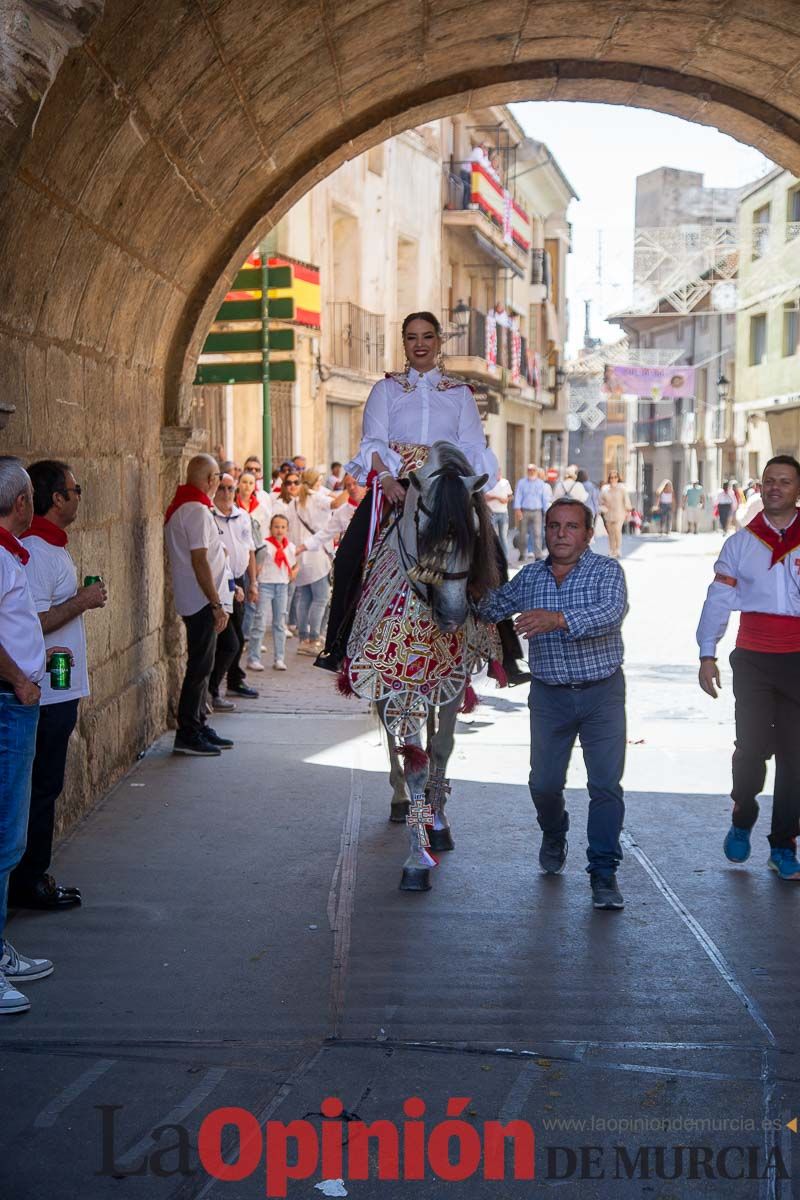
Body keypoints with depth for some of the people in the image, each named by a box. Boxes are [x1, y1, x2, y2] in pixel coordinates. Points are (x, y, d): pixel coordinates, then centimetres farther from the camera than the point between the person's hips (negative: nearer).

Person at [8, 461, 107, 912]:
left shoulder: (52, 546, 14)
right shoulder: (35, 551, -19)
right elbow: (30, 624, -26)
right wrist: (82, 602, -18)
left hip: (60, 692, 10)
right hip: (46, 693, -10)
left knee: (45, 789, 15)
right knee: (40, 789, -1)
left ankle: (34, 876, 23)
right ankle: (28, 883, 9)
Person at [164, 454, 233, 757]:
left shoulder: (180, 506, 14)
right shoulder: (197, 510, -17)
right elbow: (199, 561, -21)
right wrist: (217, 604, -20)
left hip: (194, 601, 10)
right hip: (202, 600, -10)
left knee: (201, 666, 15)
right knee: (200, 667, -6)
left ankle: (199, 727, 23)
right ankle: (188, 735, -2)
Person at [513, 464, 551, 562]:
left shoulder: (541, 483, 11)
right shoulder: (521, 482, 7)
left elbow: (545, 499, 12)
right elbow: (518, 496, 0)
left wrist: (546, 512, 7)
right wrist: (517, 509, -11)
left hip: (537, 512, 0)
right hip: (524, 511, 0)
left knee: (537, 533, -7)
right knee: (523, 533, 4)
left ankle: (538, 555, -7)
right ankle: (522, 554, 16)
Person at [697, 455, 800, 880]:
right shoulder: (740, 543, 8)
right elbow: (718, 600, 6)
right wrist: (707, 655, -1)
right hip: (752, 658, 0)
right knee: (752, 745, -5)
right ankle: (741, 822, 22)